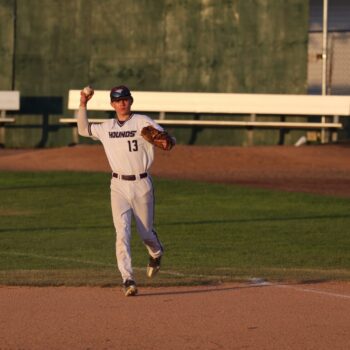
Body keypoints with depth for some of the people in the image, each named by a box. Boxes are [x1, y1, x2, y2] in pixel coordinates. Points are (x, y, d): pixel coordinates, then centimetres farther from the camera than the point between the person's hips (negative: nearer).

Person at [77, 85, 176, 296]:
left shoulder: (143, 122, -4)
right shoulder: (106, 128, 10)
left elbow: (168, 139, -12)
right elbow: (83, 130, 22)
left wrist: (168, 142, -36)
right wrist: (83, 104, 11)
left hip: (142, 184, -2)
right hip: (119, 186, 2)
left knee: (146, 232, 8)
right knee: (122, 232, -12)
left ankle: (156, 253, 44)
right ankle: (128, 279, -16)